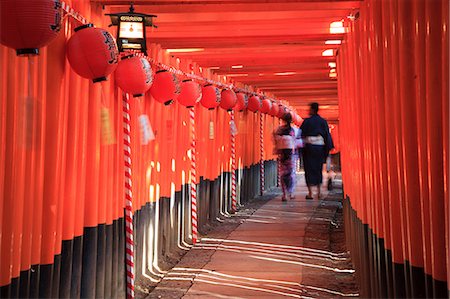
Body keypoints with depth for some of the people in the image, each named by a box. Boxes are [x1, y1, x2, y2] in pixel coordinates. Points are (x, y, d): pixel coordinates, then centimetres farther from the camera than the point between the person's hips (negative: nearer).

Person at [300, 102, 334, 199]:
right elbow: (327, 135, 4)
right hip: (320, 147, 3)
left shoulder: (307, 121, -5)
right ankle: (319, 192, 15)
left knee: (309, 169, 2)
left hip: (309, 146, -3)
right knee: (318, 168, 15)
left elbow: (301, 134, -3)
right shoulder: (323, 121, 4)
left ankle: (310, 193, -3)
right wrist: (328, 148, 7)